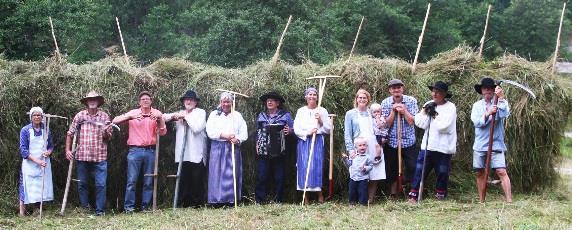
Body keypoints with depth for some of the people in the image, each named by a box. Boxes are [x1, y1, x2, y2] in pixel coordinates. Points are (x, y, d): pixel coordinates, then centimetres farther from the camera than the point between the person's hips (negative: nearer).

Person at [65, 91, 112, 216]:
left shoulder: (104, 116, 5)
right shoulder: (80, 115, 3)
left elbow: (108, 137, 9)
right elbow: (70, 133, 6)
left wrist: (107, 133, -14)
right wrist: (67, 150, 0)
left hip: (100, 157, -1)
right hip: (82, 155, 1)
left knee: (101, 184, -4)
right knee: (82, 183, 9)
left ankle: (100, 210, 3)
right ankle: (85, 208, 23)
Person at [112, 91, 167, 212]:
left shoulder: (156, 114, 8)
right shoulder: (133, 113, 5)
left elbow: (163, 132, 0)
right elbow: (115, 121, -5)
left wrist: (160, 119, -15)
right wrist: (129, 117, -18)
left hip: (150, 151, 2)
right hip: (135, 151, -1)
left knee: (148, 182, 5)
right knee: (132, 180, -4)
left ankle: (145, 206, 13)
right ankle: (129, 206, 2)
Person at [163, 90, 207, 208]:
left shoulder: (201, 112, 7)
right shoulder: (180, 113, 21)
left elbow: (197, 128, -7)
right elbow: (164, 117, 13)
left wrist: (186, 117, -4)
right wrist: (173, 116, -6)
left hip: (197, 154, -4)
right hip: (182, 154, 4)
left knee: (197, 181, -4)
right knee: (183, 180, 1)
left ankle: (197, 204, 1)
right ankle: (184, 204, 5)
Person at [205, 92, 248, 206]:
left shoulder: (237, 115, 13)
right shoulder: (214, 114, 11)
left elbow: (244, 132, 5)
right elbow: (210, 131, -1)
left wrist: (238, 139, -15)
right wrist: (223, 135, -15)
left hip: (233, 148, 1)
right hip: (217, 148, -1)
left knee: (232, 173, -3)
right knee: (217, 173, -5)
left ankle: (231, 200, -2)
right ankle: (217, 201, -5)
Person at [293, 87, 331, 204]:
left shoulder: (322, 111, 7)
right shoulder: (301, 111, 8)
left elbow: (329, 129, 5)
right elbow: (296, 129, 2)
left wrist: (321, 121, -10)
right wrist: (307, 133, -13)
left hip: (318, 141, -1)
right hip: (304, 141, 1)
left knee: (318, 166, -5)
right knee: (304, 166, -3)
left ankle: (320, 195, 4)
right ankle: (305, 197, 1)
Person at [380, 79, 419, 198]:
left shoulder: (411, 101, -5)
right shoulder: (385, 103, -3)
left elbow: (412, 121, -11)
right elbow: (386, 124, -7)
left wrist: (403, 110, -19)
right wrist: (393, 110, -16)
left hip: (408, 140, -1)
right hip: (391, 141, 1)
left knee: (412, 168, -3)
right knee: (391, 169, 9)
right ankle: (393, 193, 22)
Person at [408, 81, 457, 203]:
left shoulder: (450, 107, -5)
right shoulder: (429, 105, 9)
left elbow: (443, 126, -16)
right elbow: (421, 124, 1)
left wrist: (434, 114, -8)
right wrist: (425, 111, -8)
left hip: (443, 147, -3)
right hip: (428, 145, 3)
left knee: (442, 173, 5)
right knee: (420, 170, 0)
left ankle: (440, 196, 20)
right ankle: (413, 196, 4)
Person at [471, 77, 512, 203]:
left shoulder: (500, 103, 1)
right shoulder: (477, 105, 9)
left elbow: (505, 114, -19)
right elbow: (476, 122, -6)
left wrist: (501, 98, -26)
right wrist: (487, 113, -22)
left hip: (496, 144, -3)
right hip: (480, 145, 3)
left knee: (501, 171, -14)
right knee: (480, 173, 10)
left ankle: (509, 200, -17)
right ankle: (481, 201, 21)